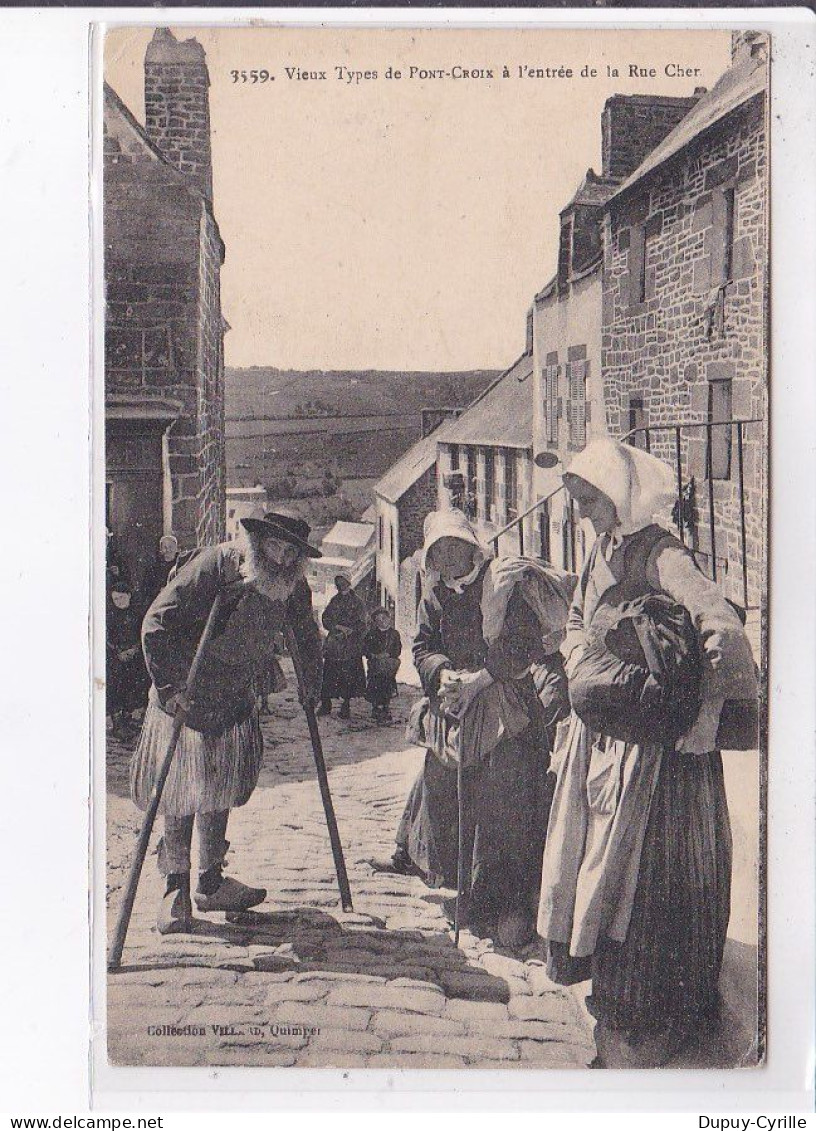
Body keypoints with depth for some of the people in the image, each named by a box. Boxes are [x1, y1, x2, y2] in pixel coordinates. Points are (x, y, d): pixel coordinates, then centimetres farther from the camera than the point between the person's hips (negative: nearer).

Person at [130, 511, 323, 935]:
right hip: (185, 697, -6)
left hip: (236, 701, 6)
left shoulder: (293, 585, -4)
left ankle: (211, 883, 22)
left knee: (221, 791, 11)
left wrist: (312, 684, 12)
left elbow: (307, 634, 17)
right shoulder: (213, 565, -23)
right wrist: (169, 687, -27)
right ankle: (176, 888, 7)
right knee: (182, 791, -4)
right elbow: (156, 622, -23)